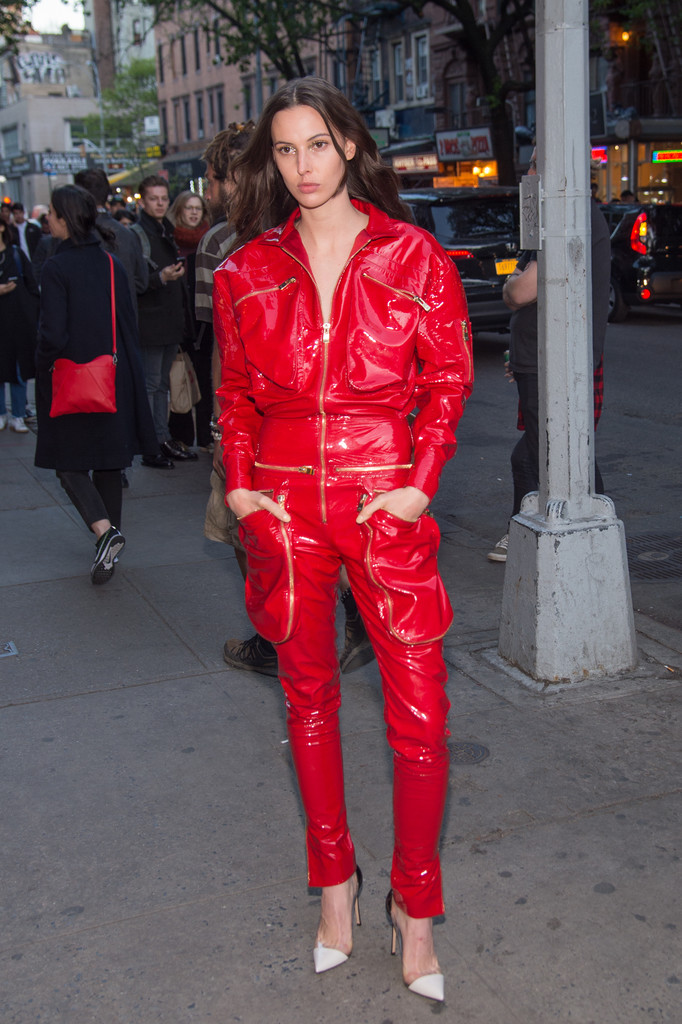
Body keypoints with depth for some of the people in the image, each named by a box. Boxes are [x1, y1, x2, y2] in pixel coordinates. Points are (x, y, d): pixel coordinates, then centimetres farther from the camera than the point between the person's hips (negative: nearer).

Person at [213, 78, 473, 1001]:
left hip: (386, 496, -2)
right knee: (310, 696, 12)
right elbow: (237, 391, 13)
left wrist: (421, 483, -8)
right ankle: (334, 881, 30)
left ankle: (416, 907, 16)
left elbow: (450, 379, 2)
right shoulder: (249, 269, 7)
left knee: (420, 709, -3)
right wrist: (239, 484, 1)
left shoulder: (413, 256, 0)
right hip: (284, 502, 2)